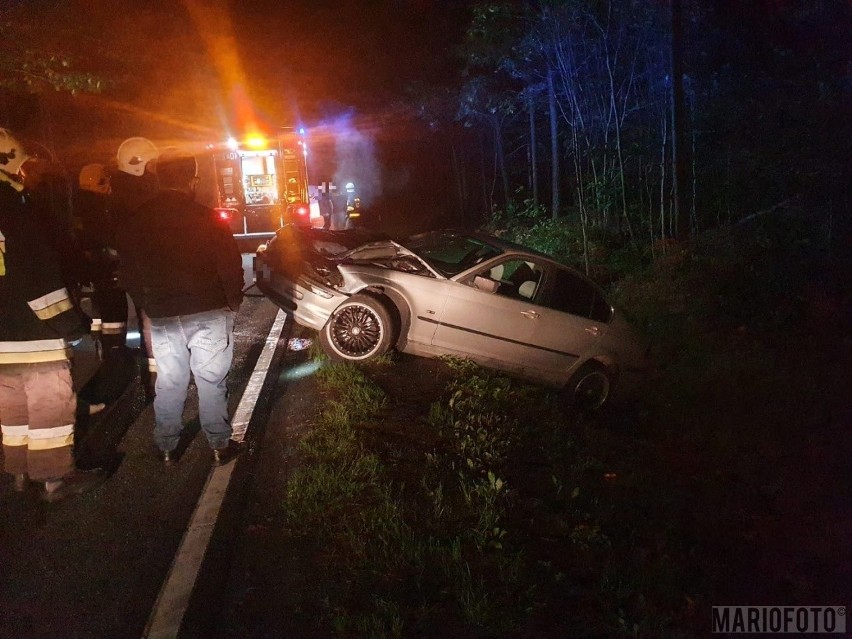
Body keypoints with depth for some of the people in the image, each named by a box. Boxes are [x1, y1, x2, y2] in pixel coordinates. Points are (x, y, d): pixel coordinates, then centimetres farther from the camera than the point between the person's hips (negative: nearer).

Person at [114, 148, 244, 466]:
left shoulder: (136, 221, 0)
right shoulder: (206, 218, -12)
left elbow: (128, 270, 7)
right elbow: (230, 264, -11)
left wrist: (148, 304, 17)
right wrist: (233, 299, 4)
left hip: (162, 316, 3)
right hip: (209, 311, -3)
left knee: (168, 383, 14)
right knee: (211, 381, 7)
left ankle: (167, 447, 23)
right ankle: (220, 445, 14)